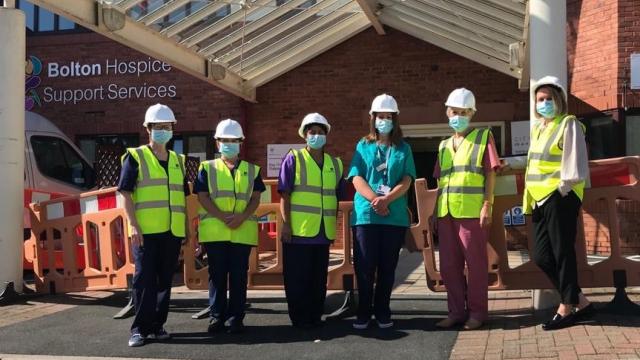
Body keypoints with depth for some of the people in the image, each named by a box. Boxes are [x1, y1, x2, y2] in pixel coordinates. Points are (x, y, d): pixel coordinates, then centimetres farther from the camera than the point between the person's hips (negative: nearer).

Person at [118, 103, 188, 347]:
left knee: (165, 280, 9)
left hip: (172, 231, 5)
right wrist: (133, 225, -15)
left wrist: (188, 227, 14)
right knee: (144, 279, -5)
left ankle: (157, 325, 18)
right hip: (146, 230, -5)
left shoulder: (178, 160, 16)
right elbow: (125, 193, -5)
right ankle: (140, 328, 3)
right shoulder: (135, 157, 1)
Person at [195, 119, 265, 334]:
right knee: (217, 275, 4)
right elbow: (202, 197, 0)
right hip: (214, 231, 0)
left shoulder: (252, 170, 12)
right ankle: (217, 316, 13)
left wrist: (242, 217, -12)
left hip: (243, 231, 1)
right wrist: (222, 217, -14)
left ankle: (235, 318, 10)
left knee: (239, 276, 3)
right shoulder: (207, 168, 9)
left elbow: (255, 198, 6)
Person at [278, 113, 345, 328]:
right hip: (298, 230, -4)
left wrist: (334, 227, 13)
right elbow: (284, 195, -5)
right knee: (297, 278, 1)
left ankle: (315, 316, 20)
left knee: (319, 278, 10)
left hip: (324, 232, 4)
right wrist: (286, 224, -12)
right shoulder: (293, 159, 0)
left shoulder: (335, 164, 14)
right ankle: (299, 318, 11)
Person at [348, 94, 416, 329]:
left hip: (395, 216, 1)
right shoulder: (363, 146, 10)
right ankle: (363, 314, 10)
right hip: (365, 214, 0)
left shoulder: (403, 149, 11)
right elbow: (357, 179, 0)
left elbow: (406, 181, 0)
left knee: (388, 267, 5)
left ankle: (383, 313, 15)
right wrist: (375, 200, -16)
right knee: (365, 266, 0)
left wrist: (386, 200, -16)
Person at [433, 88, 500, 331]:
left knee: (475, 263, 1)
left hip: (472, 211, -5)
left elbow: (491, 174, -3)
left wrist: (487, 205, -11)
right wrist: (435, 211, 14)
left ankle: (477, 312, 11)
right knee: (448, 265, 7)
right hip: (446, 212, 5)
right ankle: (456, 311, 18)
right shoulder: (444, 145, 19)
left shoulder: (483, 137, 4)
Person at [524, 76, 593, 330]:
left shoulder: (568, 124, -5)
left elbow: (573, 164, -11)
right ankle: (580, 302, 19)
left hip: (560, 198, -8)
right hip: (540, 199, 8)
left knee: (562, 253, -2)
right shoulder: (538, 128, 19)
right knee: (541, 256, 7)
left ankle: (566, 308, 8)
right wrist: (530, 198, 15)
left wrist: (561, 192, -14)